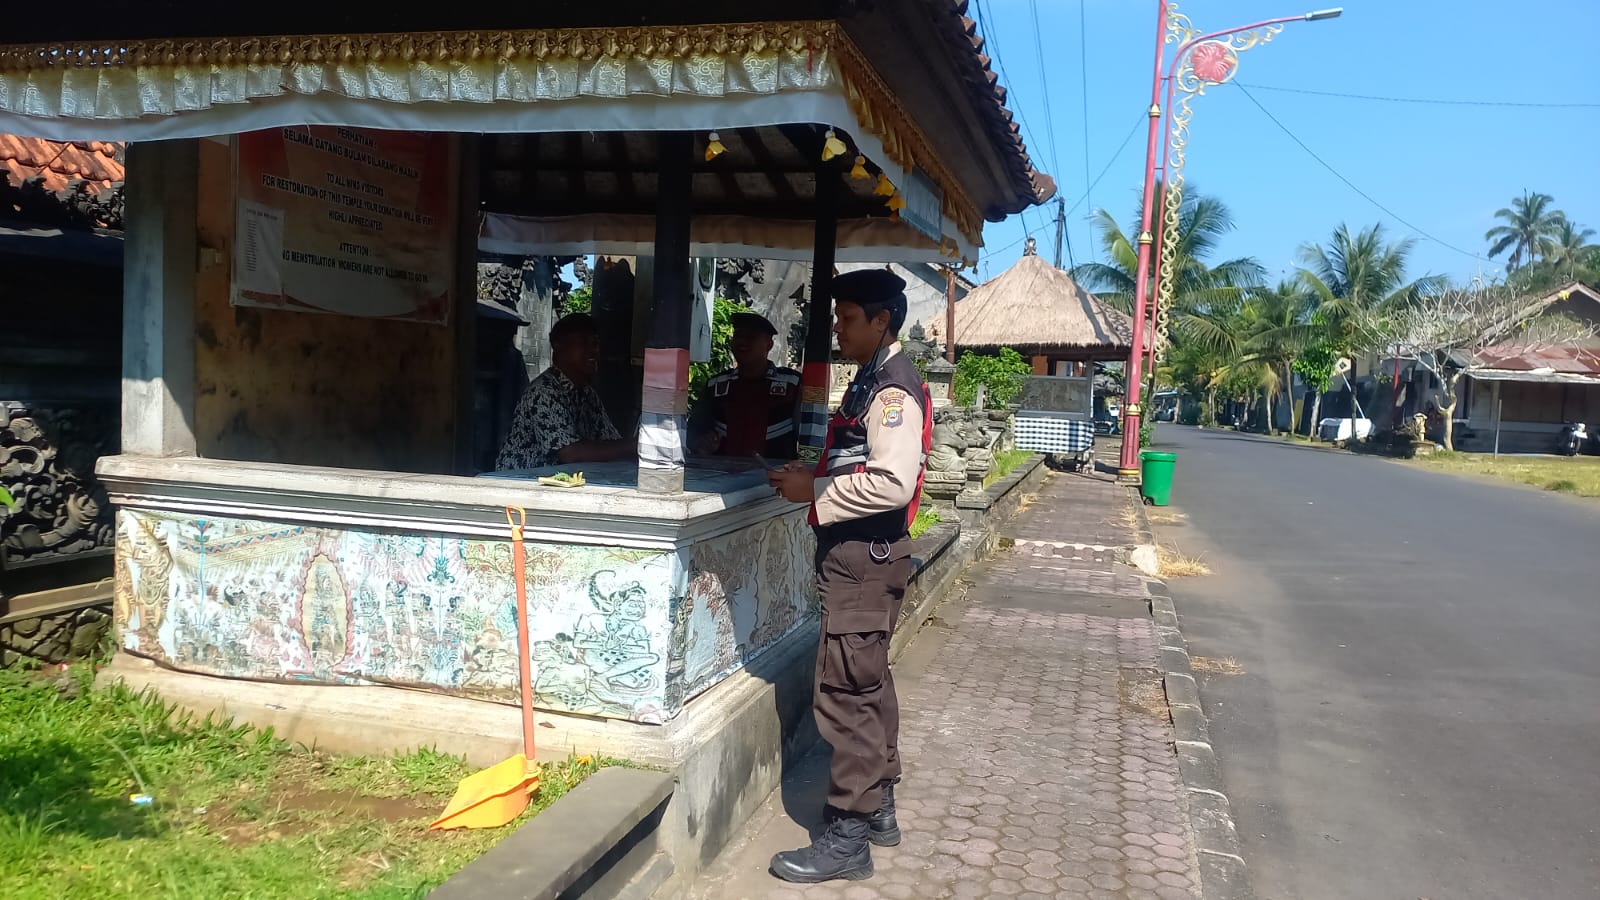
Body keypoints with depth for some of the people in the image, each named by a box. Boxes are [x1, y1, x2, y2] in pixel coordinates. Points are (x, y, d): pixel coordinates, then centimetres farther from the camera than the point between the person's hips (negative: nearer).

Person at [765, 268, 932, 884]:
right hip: (860, 552, 10)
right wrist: (811, 476, 5)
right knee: (869, 684, 17)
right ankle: (876, 807, 30)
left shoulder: (893, 388, -17)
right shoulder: (872, 379, 14)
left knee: (845, 693, -6)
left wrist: (813, 492, -18)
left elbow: (892, 483, -26)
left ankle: (848, 838, 4)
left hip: (866, 556, -10)